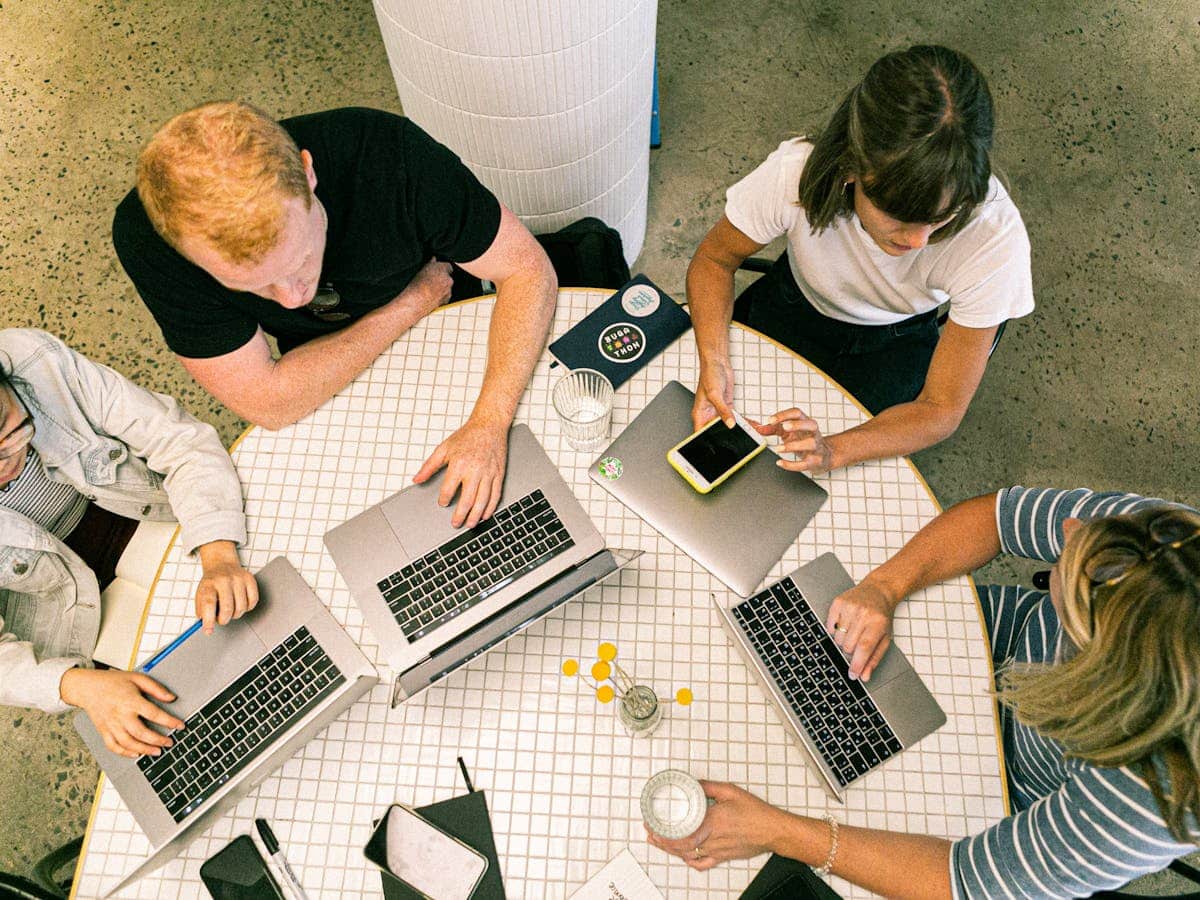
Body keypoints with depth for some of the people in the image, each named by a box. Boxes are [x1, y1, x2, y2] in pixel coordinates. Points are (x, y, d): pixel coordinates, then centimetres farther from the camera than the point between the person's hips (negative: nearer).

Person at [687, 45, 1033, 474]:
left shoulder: (994, 236, -35)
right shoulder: (797, 171, -36)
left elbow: (941, 410, -27)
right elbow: (714, 259, -15)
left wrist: (832, 451, -45)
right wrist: (713, 362, -33)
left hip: (895, 345, 0)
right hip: (794, 306, 1)